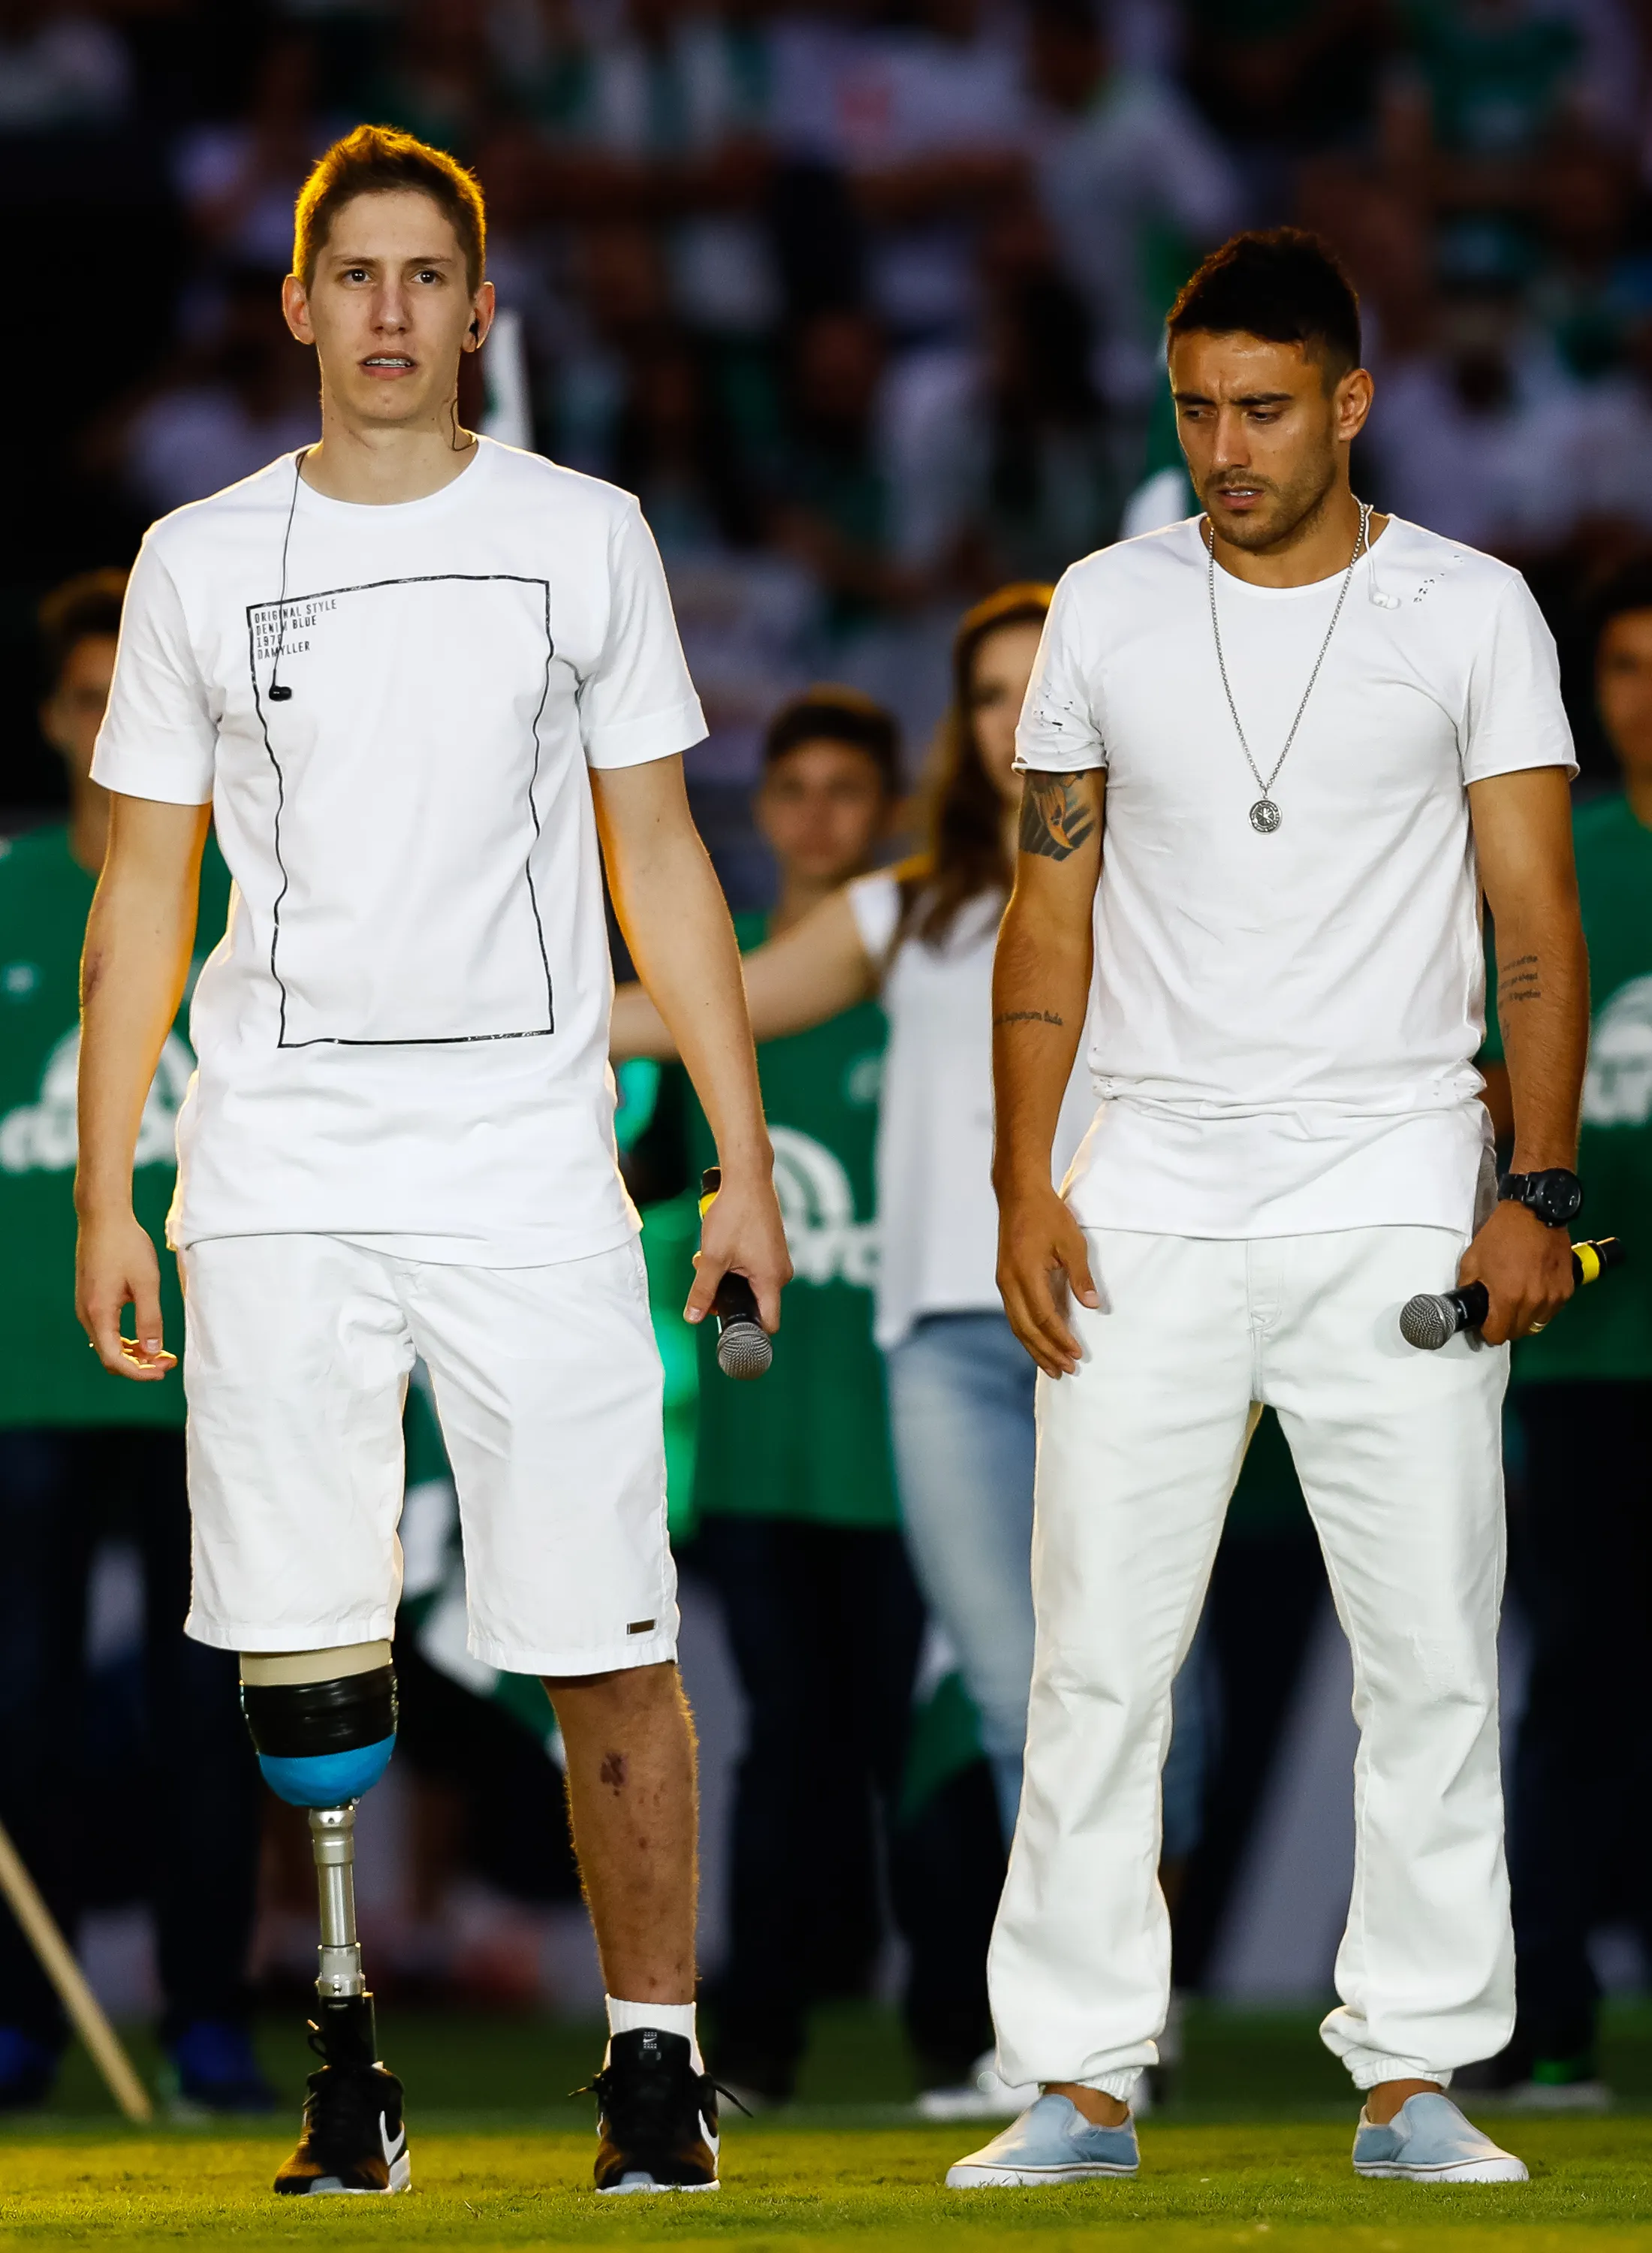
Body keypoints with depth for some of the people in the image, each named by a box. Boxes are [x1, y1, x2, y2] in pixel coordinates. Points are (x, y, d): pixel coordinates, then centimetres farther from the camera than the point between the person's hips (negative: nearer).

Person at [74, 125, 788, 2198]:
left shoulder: (582, 539, 7)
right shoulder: (202, 564, 8)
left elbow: (657, 864, 9)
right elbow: (143, 896, 11)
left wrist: (745, 1165, 3)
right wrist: (104, 1196, 5)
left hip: (529, 1171, -1)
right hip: (278, 1183, 1)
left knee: (606, 1645, -5)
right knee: (302, 1646, -3)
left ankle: (654, 2055, 3)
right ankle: (345, 2056, 7)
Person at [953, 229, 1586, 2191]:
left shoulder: (1470, 614, 2)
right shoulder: (1108, 610, 8)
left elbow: (1535, 919, -1)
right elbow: (1052, 909, 10)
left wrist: (1537, 1189, -10)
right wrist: (1022, 1187, 1)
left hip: (1395, 1198, -1)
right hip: (1152, 1202, 2)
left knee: (1431, 1658, -2)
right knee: (1096, 1656, -2)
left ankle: (1412, 2075, 6)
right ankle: (1079, 2083, 3)